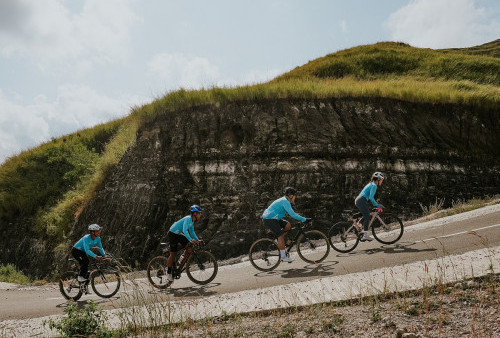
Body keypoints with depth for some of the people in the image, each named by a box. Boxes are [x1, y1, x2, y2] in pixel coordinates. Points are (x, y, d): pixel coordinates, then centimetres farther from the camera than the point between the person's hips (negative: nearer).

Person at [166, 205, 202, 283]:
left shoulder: (192, 221, 6)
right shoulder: (188, 219, -23)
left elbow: (192, 232, 14)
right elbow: (185, 231, -34)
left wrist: (197, 240, 2)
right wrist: (191, 240, -42)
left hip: (178, 234, 9)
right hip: (172, 234, -9)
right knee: (173, 254, -6)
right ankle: (169, 273, 5)